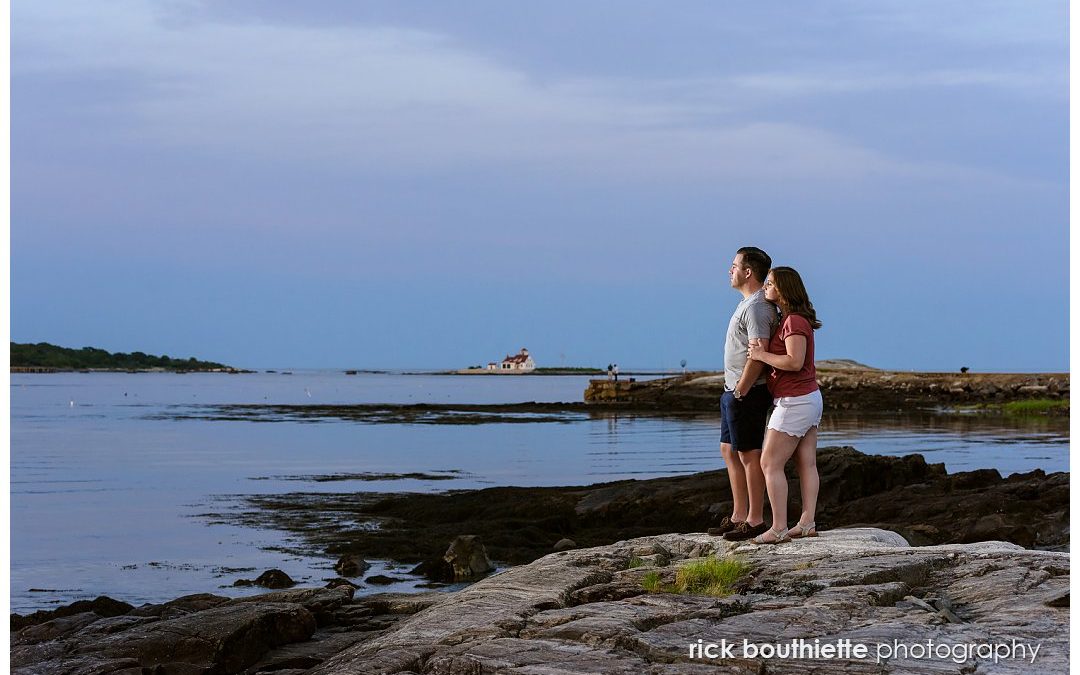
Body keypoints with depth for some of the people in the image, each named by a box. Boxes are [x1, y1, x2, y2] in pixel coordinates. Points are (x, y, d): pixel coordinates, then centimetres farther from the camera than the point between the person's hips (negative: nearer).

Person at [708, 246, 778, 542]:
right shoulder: (748, 304, 16)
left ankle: (755, 520, 0)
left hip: (747, 393, -11)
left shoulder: (756, 307, -18)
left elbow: (758, 356, -25)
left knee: (749, 454, -5)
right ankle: (738, 516, 21)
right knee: (729, 451, 15)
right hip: (734, 391, 11)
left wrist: (740, 391, -20)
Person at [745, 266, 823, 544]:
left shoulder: (794, 322, -17)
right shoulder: (790, 320, 14)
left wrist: (762, 355, -16)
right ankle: (807, 523, 9)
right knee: (807, 463, 8)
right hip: (810, 398, 10)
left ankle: (779, 528, -8)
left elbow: (794, 362, -25)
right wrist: (762, 352, 5)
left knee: (770, 463, -7)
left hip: (794, 403, -10)